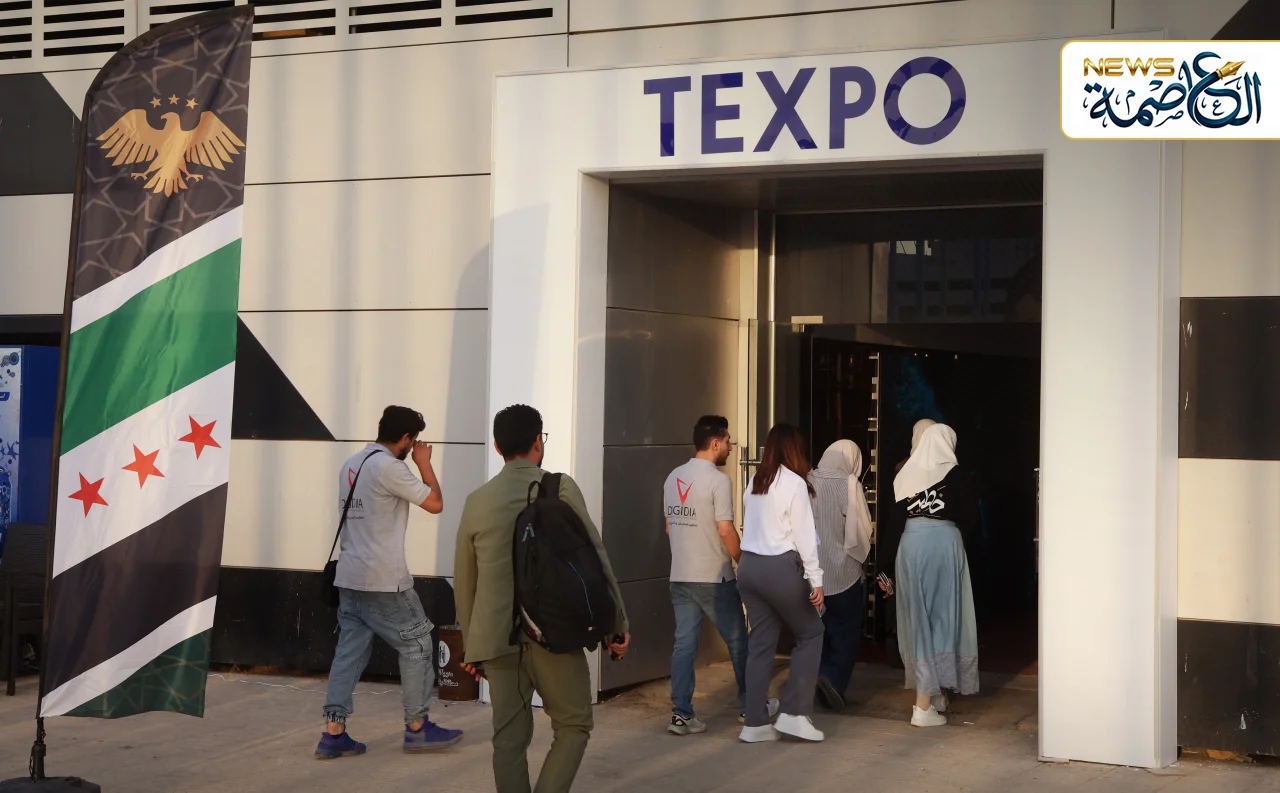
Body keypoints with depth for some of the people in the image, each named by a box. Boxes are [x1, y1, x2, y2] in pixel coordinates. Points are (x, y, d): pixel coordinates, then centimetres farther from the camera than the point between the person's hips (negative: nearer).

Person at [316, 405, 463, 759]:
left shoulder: (352, 464, 13)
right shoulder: (389, 467, -15)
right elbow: (435, 503, -9)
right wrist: (424, 463, 1)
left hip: (349, 577, 9)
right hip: (383, 580, -8)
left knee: (349, 650, 8)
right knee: (417, 644, 5)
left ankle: (333, 733, 4)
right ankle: (417, 729, 12)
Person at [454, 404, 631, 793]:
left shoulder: (476, 501, 9)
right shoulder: (560, 488, -3)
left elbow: (464, 580, 14)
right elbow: (594, 557, -3)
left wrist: (471, 644, 23)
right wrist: (617, 622, 4)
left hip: (496, 637, 4)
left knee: (510, 738, 9)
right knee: (574, 726, 10)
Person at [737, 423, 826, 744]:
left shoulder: (755, 482, 12)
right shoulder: (794, 483, -7)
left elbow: (748, 526, 6)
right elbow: (804, 535, -10)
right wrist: (816, 579, -8)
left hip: (749, 565, 6)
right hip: (780, 567, -6)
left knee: (761, 642, 10)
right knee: (810, 634, 9)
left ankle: (756, 723, 10)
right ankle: (794, 712, 3)